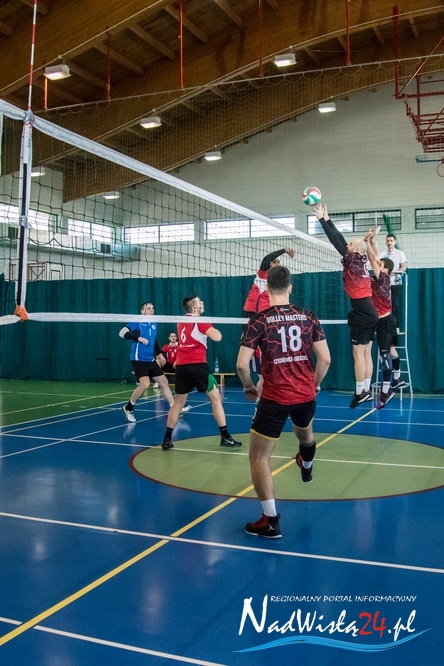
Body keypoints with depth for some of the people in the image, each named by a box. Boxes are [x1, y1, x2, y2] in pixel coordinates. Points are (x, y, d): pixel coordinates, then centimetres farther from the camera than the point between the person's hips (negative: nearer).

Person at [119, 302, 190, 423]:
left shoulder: (154, 324, 13)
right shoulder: (137, 322, -8)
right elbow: (122, 332, -17)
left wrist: (159, 353, 22)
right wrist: (138, 337, -25)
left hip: (151, 360, 8)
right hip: (139, 359, -8)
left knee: (164, 382, 8)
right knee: (145, 384, -21)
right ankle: (128, 408, 0)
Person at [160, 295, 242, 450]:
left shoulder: (181, 322, 16)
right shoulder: (200, 321, -5)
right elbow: (217, 337, -16)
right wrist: (214, 330, 5)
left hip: (181, 366, 6)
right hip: (197, 365, -6)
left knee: (178, 402, 15)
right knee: (216, 399, 3)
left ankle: (167, 439, 13)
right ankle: (225, 437, 1)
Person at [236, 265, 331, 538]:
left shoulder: (260, 321, -9)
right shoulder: (309, 317, -1)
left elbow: (242, 364, -13)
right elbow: (325, 358, -2)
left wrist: (249, 386, 6)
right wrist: (315, 383, 15)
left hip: (274, 398, -5)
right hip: (306, 395, 5)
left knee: (258, 458, 6)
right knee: (306, 435, 36)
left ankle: (271, 521, 6)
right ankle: (307, 468, 67)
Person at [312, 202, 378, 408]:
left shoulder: (353, 260, -9)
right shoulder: (360, 261, 11)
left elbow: (336, 241, -10)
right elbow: (340, 239, 14)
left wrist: (322, 219, -6)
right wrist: (327, 219, 17)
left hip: (362, 312, -9)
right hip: (369, 311, 9)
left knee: (358, 353, -5)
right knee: (366, 353, 9)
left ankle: (360, 392, -3)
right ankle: (366, 390, 13)